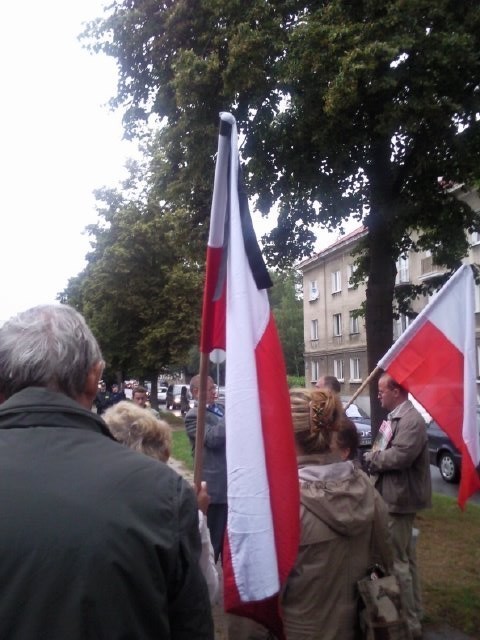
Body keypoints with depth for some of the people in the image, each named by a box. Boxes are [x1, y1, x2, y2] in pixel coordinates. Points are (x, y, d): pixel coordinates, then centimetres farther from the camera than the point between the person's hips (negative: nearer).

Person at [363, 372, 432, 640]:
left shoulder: (412, 420, -22)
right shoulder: (396, 417, 10)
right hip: (393, 496, 10)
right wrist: (377, 456, -4)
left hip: (399, 499, -10)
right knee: (405, 558, 21)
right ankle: (413, 612, 36)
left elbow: (398, 457, -29)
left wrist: (373, 456, -13)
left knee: (397, 561, 0)